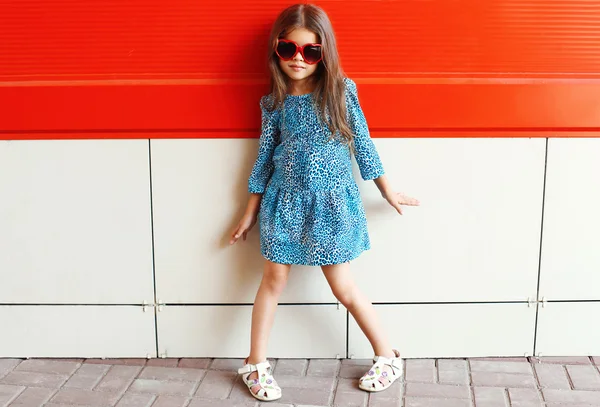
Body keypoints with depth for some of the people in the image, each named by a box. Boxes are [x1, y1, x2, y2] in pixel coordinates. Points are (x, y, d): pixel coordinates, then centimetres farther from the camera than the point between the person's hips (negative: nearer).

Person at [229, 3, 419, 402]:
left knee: (343, 286, 2)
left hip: (331, 201, -2)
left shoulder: (340, 92, -5)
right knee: (274, 280, 7)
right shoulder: (275, 102, 1)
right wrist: (251, 212, 11)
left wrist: (387, 190, 8)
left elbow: (362, 142, 2)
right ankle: (256, 364, 22)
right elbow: (265, 156, 7)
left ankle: (389, 357, 20)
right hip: (285, 201, 2)